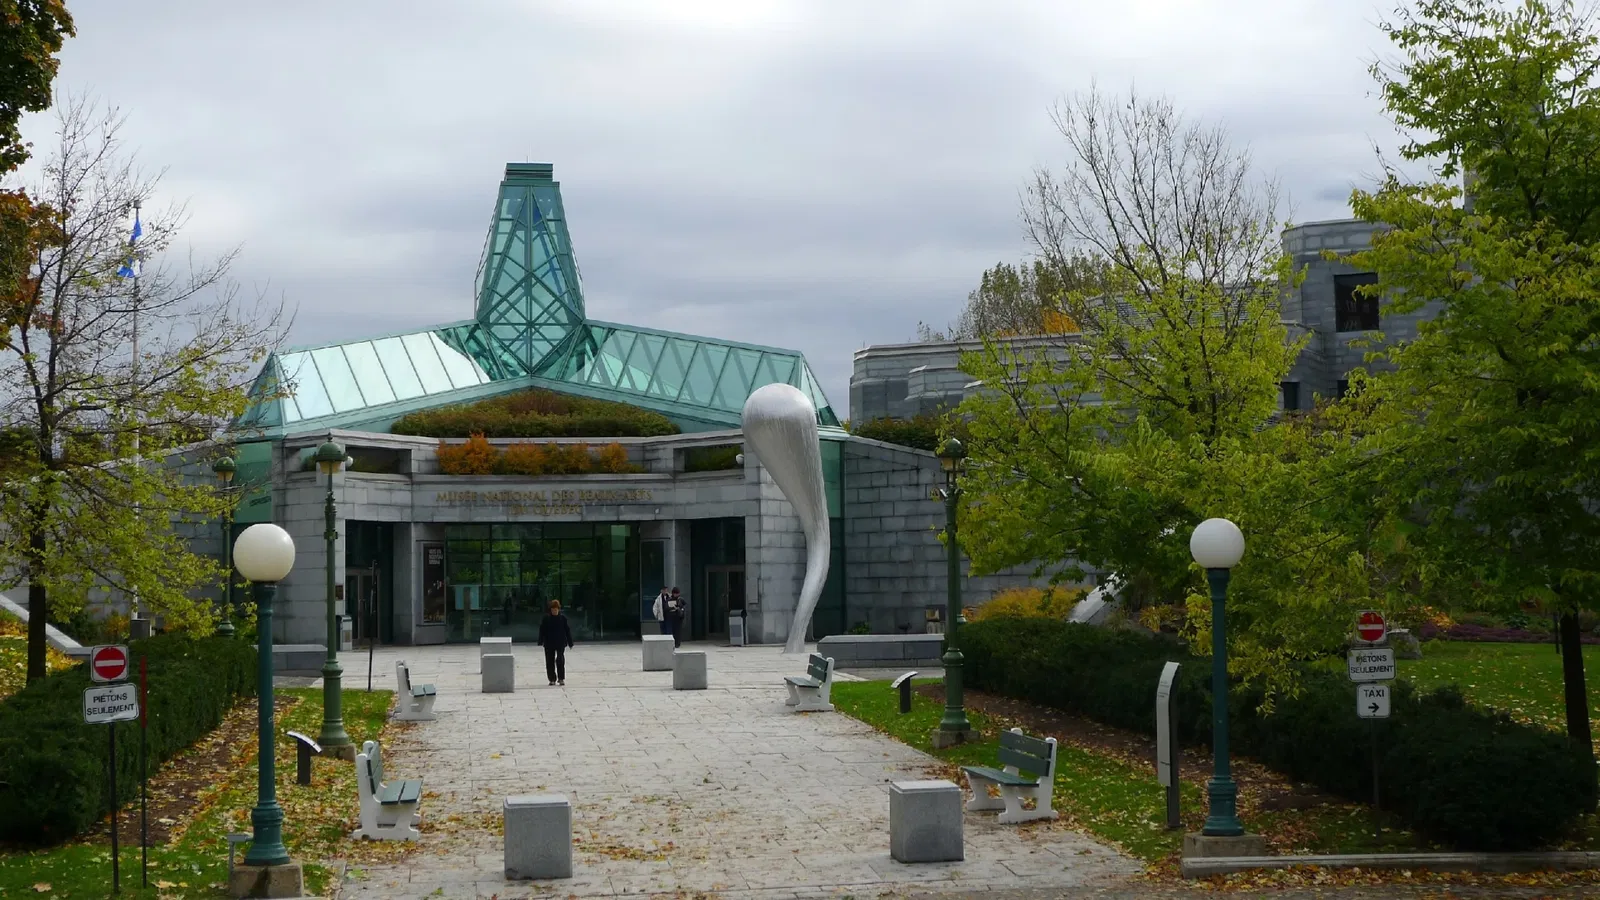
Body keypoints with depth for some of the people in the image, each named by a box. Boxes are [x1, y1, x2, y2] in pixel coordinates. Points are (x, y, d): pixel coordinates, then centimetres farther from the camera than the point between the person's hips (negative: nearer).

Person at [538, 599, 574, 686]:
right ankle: (552, 679, 14)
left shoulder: (563, 618, 2)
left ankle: (561, 679, -4)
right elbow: (542, 630, 4)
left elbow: (568, 631, 5)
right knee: (550, 662, 4)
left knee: (560, 660, -12)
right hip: (549, 644, 2)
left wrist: (570, 642, 4)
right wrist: (541, 641, -4)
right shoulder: (546, 619, 3)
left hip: (560, 643, -2)